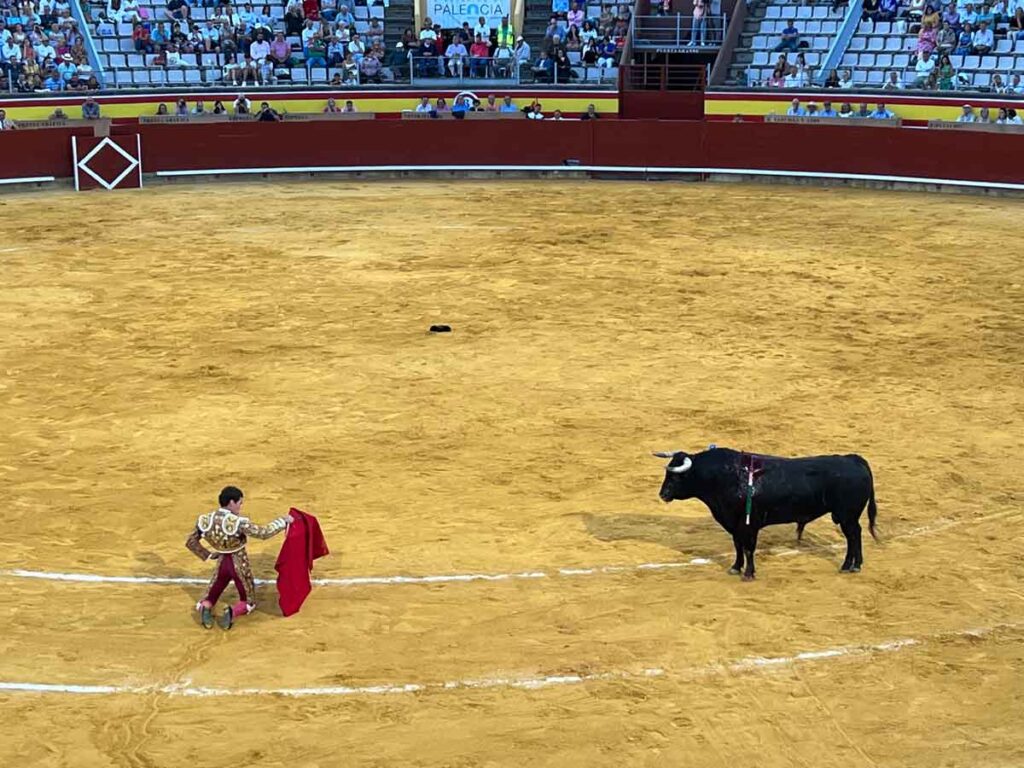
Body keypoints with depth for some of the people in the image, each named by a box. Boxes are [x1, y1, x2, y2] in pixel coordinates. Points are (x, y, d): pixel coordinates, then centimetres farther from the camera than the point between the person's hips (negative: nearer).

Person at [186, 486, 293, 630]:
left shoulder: (206, 520, -11)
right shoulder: (238, 522, -27)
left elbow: (190, 543, -1)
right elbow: (263, 533, -25)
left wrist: (207, 555, 9)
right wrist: (283, 521, -14)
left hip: (222, 563, 4)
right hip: (239, 564, -4)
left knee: (210, 597, 24)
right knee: (248, 601, 17)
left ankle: (204, 607, -14)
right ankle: (232, 611, -18)